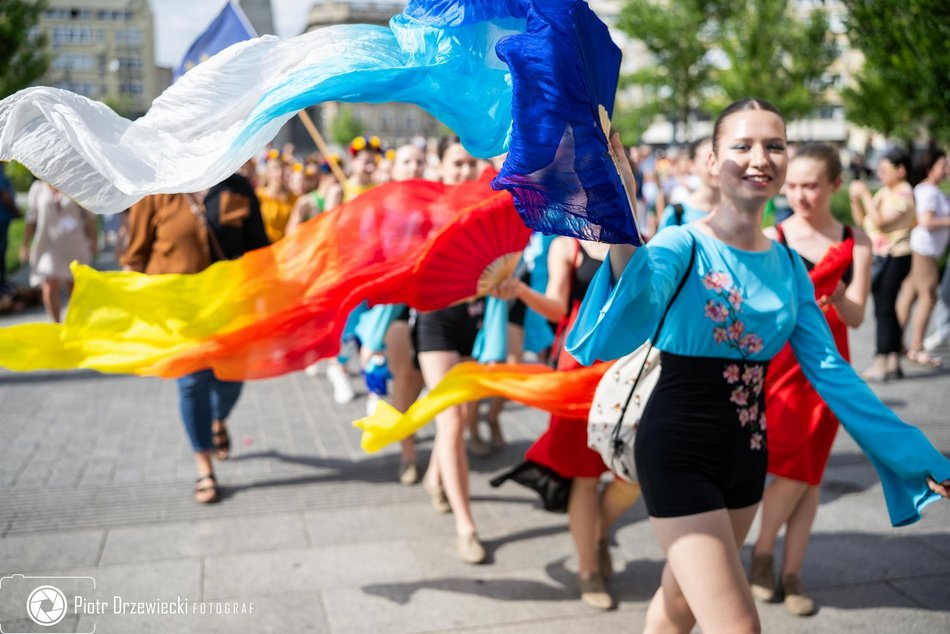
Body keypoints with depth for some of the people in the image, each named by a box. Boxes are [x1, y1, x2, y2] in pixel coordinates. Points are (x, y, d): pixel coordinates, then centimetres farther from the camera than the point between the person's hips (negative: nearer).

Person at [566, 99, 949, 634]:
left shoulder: (788, 266, 3)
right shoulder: (682, 245, -15)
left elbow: (830, 370, 5)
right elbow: (627, 328, -34)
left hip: (746, 453, 6)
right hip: (679, 452, -6)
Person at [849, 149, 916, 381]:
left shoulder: (904, 194, -12)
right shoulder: (884, 192, 13)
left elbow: (879, 221, -22)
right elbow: (862, 221, 14)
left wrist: (865, 194, -18)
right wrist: (855, 199, 0)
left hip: (894, 257, -9)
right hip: (879, 256, 9)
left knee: (884, 309, -8)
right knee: (886, 309, 11)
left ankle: (881, 364, -4)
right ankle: (893, 362, 17)